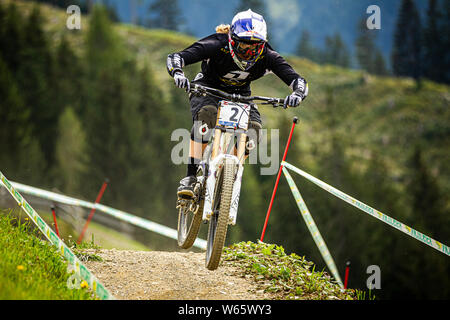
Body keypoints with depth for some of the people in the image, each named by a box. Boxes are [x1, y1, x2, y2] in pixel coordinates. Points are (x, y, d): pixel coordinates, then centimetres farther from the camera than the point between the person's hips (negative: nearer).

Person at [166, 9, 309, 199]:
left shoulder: (267, 56, -23)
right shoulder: (217, 46, -30)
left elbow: (297, 80, -25)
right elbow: (175, 58, -33)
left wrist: (298, 94, -48)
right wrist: (178, 73, -55)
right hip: (207, 90, -3)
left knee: (253, 127, -27)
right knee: (206, 114, -36)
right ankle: (190, 177, -29)